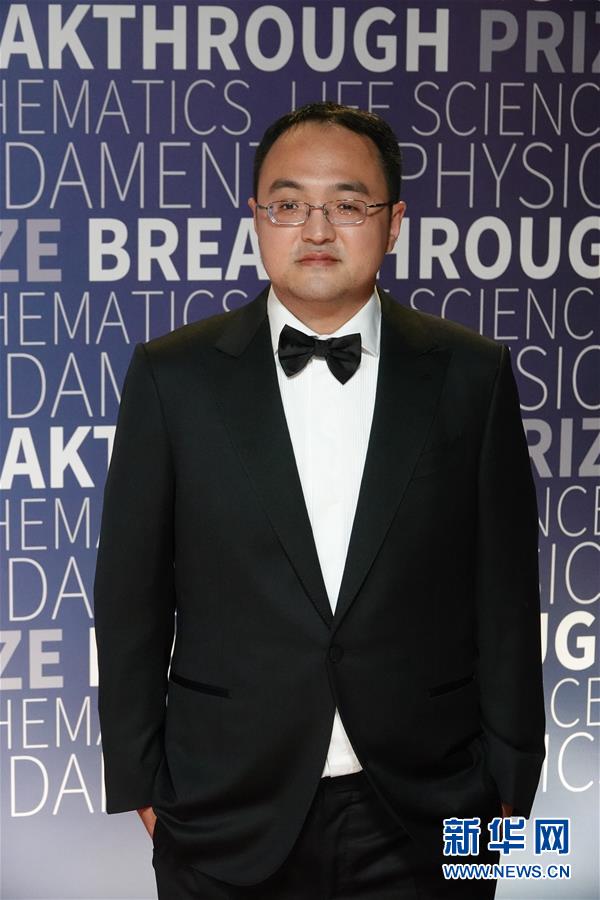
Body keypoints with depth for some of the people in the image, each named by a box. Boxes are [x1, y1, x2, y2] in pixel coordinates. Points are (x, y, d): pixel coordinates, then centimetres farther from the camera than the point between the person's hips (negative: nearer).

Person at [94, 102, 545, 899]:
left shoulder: (471, 375, -1)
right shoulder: (174, 375, -2)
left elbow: (505, 590, 1)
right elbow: (131, 590, 1)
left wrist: (510, 779, 2)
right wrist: (138, 776, 1)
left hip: (424, 818, 1)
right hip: (231, 813, 0)